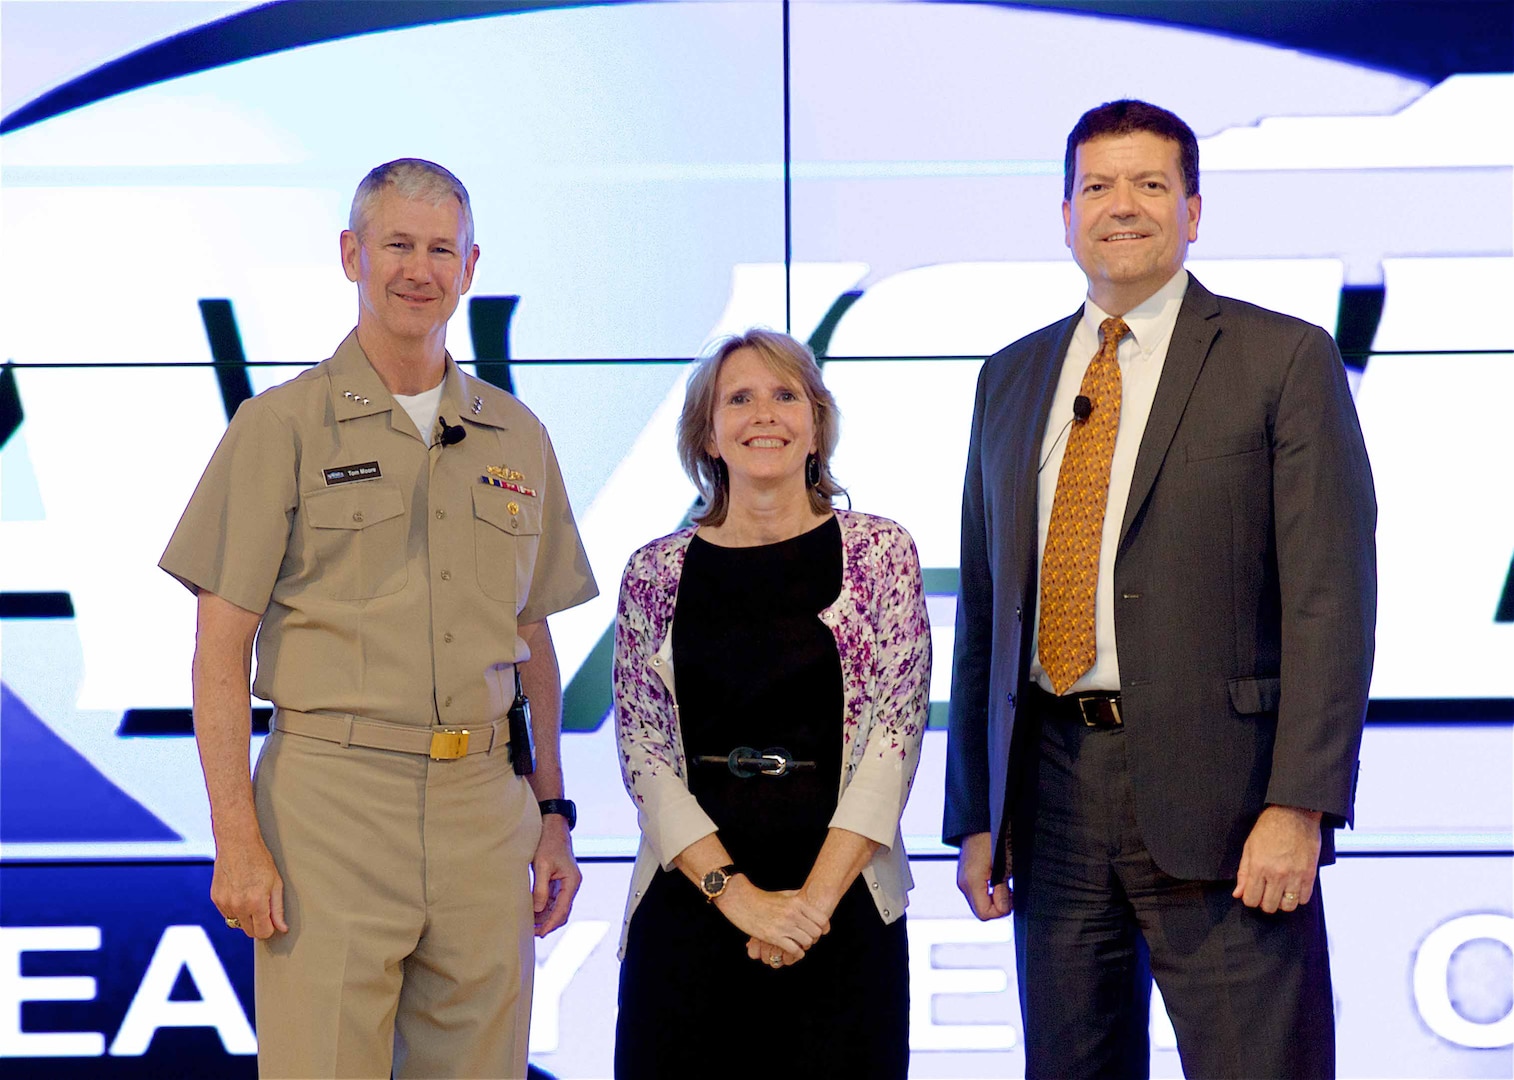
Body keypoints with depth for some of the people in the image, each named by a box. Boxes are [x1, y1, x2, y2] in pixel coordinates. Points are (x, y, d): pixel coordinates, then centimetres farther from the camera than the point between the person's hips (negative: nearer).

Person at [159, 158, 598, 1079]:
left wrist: (552, 813, 11)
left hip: (485, 805, 4)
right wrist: (238, 839, -11)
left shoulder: (517, 438, 14)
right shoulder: (282, 427, 1)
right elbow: (221, 651, -3)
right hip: (331, 803, -4)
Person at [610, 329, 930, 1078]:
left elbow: (893, 736, -3)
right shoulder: (656, 574, 6)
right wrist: (735, 891, -11)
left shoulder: (879, 554, 3)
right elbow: (644, 754, 1)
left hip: (844, 898, -1)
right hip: (690, 898, 1)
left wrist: (818, 895, -13)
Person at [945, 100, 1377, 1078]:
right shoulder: (1012, 379, 16)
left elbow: (1331, 596, -7)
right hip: (1051, 794, 5)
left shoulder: (1283, 359, 0)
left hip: (1213, 799, -4)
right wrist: (974, 815, 12)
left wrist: (1299, 808, -15)